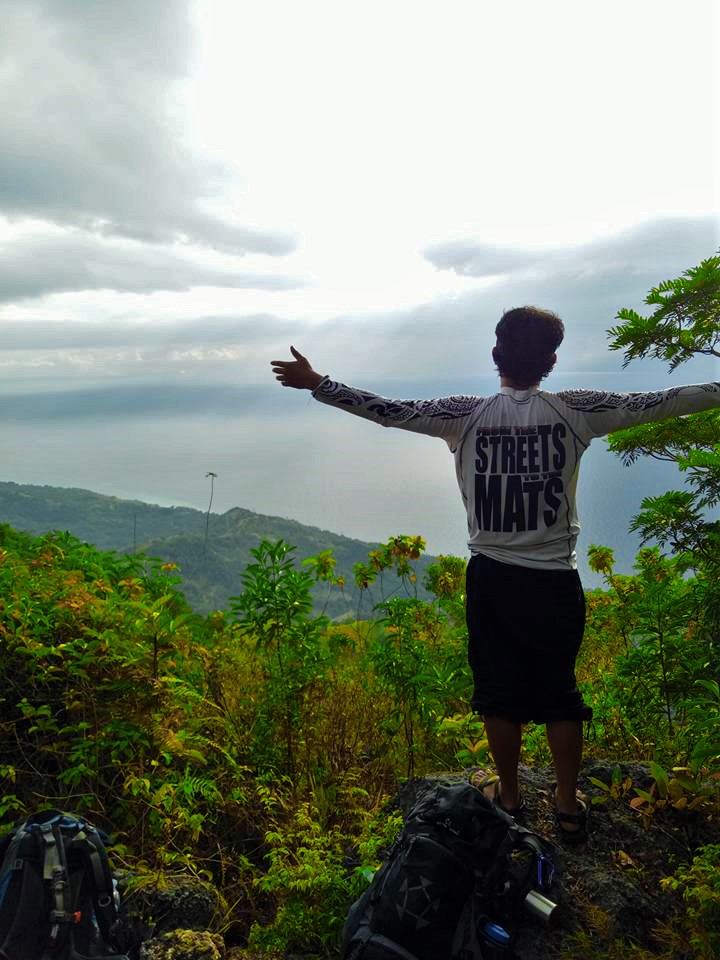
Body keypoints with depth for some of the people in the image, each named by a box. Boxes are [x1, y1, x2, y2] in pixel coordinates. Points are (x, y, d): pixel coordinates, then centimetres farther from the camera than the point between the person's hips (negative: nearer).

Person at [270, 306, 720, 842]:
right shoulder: (575, 411, -6)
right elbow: (656, 403, 1)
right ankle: (568, 806, 29)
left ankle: (508, 796, 31)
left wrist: (316, 383, 1)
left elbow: (390, 411, -6)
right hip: (555, 582, 0)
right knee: (560, 692, 15)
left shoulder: (466, 416, -7)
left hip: (491, 579, 0)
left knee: (499, 693, 14)